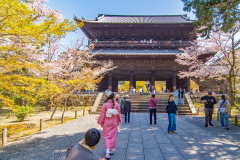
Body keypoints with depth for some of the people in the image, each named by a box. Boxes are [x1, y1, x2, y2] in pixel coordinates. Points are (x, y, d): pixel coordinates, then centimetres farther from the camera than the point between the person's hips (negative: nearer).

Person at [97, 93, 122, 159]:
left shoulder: (105, 105, -15)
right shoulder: (117, 105, -8)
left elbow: (102, 114, -9)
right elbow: (119, 113, 3)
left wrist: (101, 122, 4)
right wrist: (118, 121, 18)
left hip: (107, 123, -2)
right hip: (114, 123, 2)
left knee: (106, 137, 4)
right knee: (113, 136, 17)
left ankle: (107, 153, -6)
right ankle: (111, 150, 29)